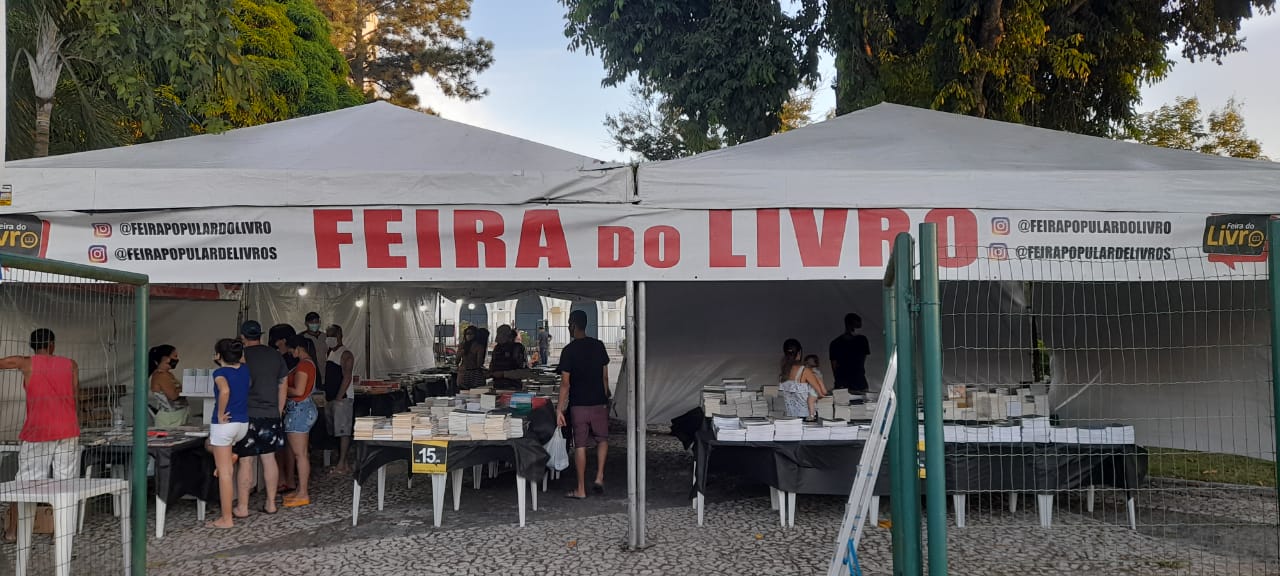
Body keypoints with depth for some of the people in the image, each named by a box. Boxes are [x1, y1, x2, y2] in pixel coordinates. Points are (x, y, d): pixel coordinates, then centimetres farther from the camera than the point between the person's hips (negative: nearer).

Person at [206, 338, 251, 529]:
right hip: (243, 424, 7)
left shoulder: (220, 372, -12)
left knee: (225, 472, -1)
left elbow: (225, 391, -32)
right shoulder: (245, 370, 6)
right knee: (209, 443, 36)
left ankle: (227, 519, 3)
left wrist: (220, 415, -19)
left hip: (224, 424, -7)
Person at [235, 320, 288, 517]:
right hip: (271, 415, 4)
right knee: (269, 458, 9)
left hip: (248, 414, -4)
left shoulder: (241, 357, -7)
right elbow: (283, 386, 12)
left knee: (246, 461, -1)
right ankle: (271, 503, 14)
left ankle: (242, 507, 3)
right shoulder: (276, 356, 8)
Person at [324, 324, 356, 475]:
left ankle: (341, 465, -7)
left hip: (342, 398, -9)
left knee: (343, 431, -7)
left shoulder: (345, 354, -10)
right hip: (330, 398, 9)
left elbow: (346, 378, -17)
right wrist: (327, 397, 12)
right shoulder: (331, 353, 17)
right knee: (337, 432, 10)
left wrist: (338, 398, -20)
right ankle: (343, 463, 14)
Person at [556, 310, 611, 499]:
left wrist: (559, 409, -9)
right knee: (602, 439, 18)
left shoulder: (569, 350, -9)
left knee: (580, 445, 4)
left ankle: (581, 489, 8)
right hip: (599, 402, 2)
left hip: (578, 404, -2)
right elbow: (605, 376, 6)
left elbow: (565, 383, -11)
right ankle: (599, 477, 3)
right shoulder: (598, 346, 2)